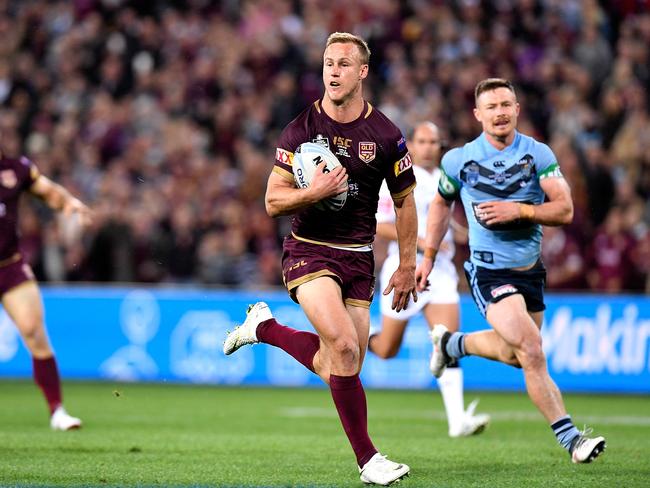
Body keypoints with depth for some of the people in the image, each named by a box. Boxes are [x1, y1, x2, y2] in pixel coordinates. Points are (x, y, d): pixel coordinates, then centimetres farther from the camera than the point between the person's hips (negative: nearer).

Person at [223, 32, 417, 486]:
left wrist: (408, 266, 9)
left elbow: (405, 201, 10)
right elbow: (274, 201, -4)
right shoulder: (300, 129, -5)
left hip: (358, 257, 3)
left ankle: (265, 327, 29)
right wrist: (313, 192, -23)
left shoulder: (386, 135, -2)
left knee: (336, 367, 2)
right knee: (344, 346, -24)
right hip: (309, 251, -3)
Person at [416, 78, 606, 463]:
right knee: (532, 352, -19)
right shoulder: (459, 160, -5)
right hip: (489, 271, -4)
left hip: (530, 269, 4)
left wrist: (518, 210, -24)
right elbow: (441, 204, 14)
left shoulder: (539, 154, -4)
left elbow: (565, 210, -11)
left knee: (515, 354, 19)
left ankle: (453, 343, 46)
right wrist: (428, 257, 14)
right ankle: (571, 439, -15)